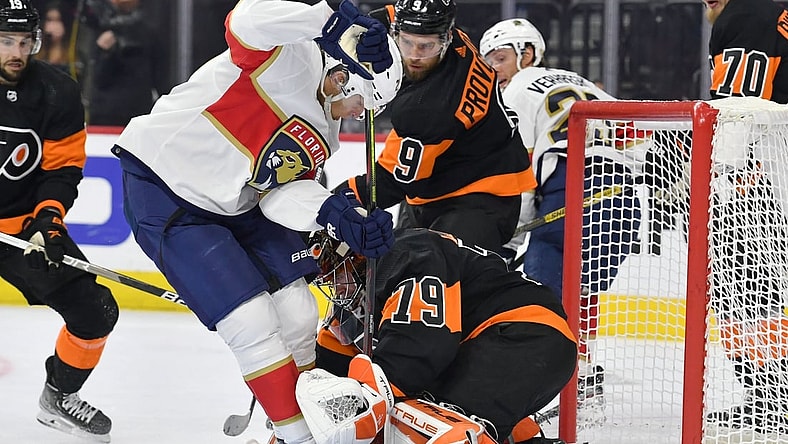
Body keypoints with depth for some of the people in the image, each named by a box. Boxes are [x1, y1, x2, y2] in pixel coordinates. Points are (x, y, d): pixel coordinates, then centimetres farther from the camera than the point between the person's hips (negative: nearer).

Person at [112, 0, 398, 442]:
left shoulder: (323, 135, 5)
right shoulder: (293, 57, -22)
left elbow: (280, 192, -2)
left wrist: (335, 213, -22)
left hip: (237, 202, 9)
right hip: (164, 188, -9)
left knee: (298, 316, 5)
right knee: (251, 322, -11)